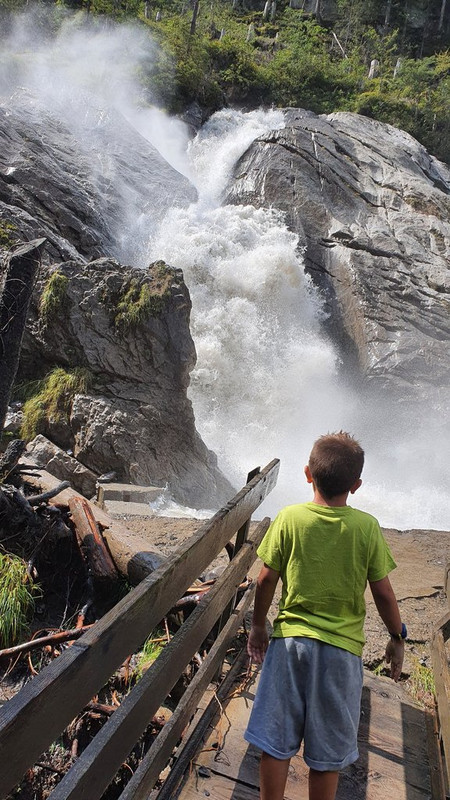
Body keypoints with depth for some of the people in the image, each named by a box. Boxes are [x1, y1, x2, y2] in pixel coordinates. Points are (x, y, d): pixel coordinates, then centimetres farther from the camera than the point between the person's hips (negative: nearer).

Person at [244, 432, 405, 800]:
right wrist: (397, 638, 10)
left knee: (275, 743, 15)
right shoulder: (367, 527, -11)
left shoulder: (289, 518, -10)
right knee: (327, 755, 16)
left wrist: (258, 626, 10)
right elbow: (383, 593, -6)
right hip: (342, 648, 0)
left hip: (290, 641, 1)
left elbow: (267, 579, -5)